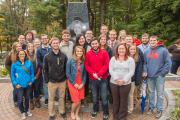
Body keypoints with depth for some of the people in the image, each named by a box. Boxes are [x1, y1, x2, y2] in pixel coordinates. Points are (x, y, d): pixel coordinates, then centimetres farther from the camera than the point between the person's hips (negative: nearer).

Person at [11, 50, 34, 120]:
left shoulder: (29, 63, -1)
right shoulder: (14, 64, -8)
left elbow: (32, 72, 5)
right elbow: (12, 75, -3)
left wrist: (31, 81, -2)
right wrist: (15, 84, -9)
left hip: (28, 84, 2)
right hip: (19, 85, -2)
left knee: (27, 98, 17)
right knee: (20, 100, 2)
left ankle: (27, 110, 39)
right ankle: (23, 112, 26)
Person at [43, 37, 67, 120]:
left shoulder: (63, 56, 0)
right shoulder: (47, 57, -4)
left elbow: (66, 68, 4)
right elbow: (45, 69, -2)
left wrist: (66, 78, 0)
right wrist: (47, 80, -6)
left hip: (62, 81, 1)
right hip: (52, 81, -1)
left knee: (62, 97, 16)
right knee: (51, 99, 11)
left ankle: (62, 111, 36)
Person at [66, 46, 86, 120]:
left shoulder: (83, 62, -2)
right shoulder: (70, 61, -11)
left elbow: (85, 73, 4)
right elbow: (68, 73, -10)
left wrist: (83, 83, -6)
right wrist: (74, 83, -11)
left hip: (81, 83, 3)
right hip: (72, 83, -3)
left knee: (80, 100, 7)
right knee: (76, 101, -3)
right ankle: (72, 113, 27)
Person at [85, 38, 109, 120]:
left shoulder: (104, 53, -2)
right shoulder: (88, 54, 1)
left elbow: (106, 65, -8)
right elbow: (86, 66, -1)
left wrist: (99, 74, -15)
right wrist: (93, 74, -15)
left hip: (103, 79, -1)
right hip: (92, 79, 2)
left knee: (104, 97, 2)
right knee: (94, 96, 15)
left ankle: (106, 113, 20)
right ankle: (95, 110, 37)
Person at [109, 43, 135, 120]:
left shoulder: (130, 59, 1)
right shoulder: (113, 58, 6)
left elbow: (131, 72, -7)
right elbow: (111, 70, -3)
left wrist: (123, 80, -16)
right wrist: (116, 79, -15)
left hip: (125, 84, -1)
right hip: (114, 83, 2)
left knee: (123, 101, 8)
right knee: (115, 101, 13)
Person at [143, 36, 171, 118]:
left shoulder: (163, 50, -8)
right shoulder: (146, 52, 8)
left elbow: (168, 63, -9)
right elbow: (144, 63, 12)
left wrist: (162, 73, -12)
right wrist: (145, 71, -2)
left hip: (159, 76, -4)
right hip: (150, 76, 4)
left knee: (160, 94, 7)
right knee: (151, 92, 16)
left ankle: (159, 110, 21)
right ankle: (151, 107, 30)